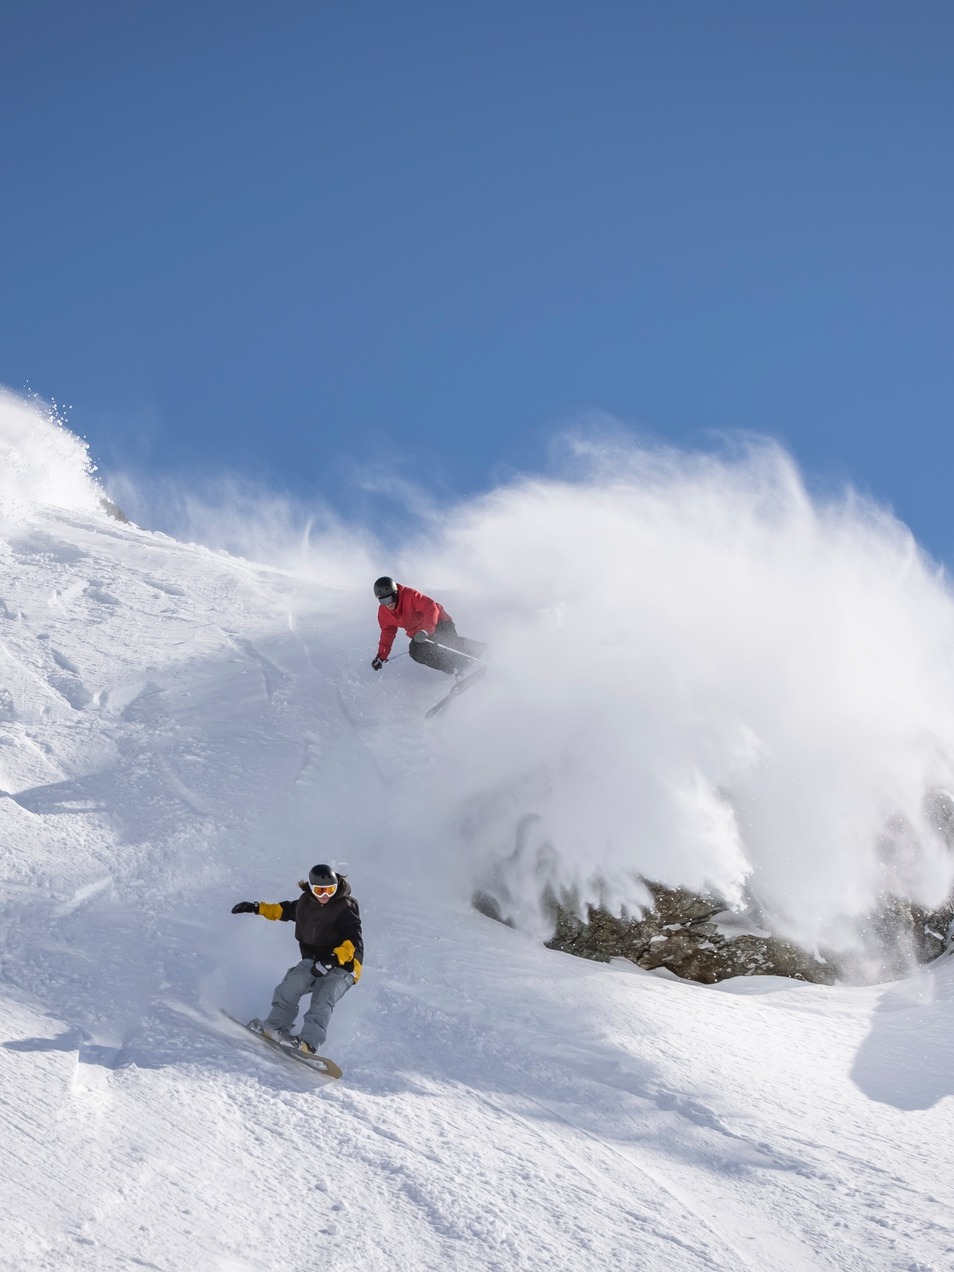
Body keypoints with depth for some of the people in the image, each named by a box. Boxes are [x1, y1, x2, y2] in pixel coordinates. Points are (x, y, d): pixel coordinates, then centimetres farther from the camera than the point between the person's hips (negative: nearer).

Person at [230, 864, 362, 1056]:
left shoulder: (346, 908, -14)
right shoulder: (306, 902, 5)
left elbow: (353, 943, -24)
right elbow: (285, 910, 27)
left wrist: (332, 960, -39)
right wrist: (257, 908, 23)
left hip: (342, 967, -6)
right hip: (314, 961, 6)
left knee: (322, 1000, -29)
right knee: (291, 984, -23)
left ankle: (309, 1043, -44)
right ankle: (274, 1027, -22)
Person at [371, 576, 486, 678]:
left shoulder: (410, 595, -26)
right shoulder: (384, 612, -4)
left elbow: (431, 607, -34)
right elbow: (388, 631, 11)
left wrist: (425, 631, -46)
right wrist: (381, 655, 7)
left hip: (438, 622, -6)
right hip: (419, 634, 6)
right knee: (416, 652, -23)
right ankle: (457, 669, -20)